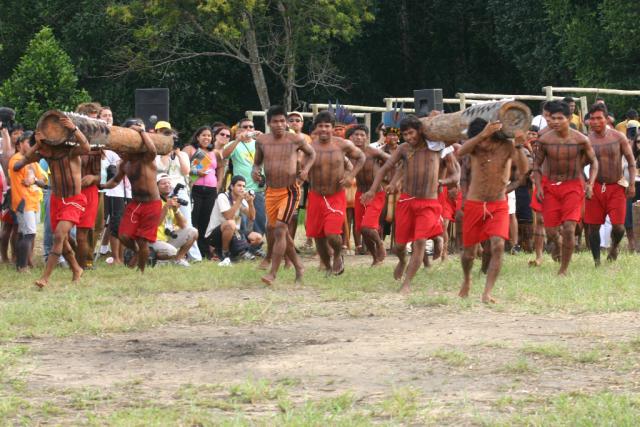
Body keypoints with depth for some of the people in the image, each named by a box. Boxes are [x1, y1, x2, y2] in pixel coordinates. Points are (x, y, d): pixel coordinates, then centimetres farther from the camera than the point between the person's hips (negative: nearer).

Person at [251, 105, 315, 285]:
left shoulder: (296, 140, -6)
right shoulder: (261, 141, 1)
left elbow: (311, 154, 12)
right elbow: (257, 162, 15)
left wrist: (306, 169, -5)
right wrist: (255, 170, -7)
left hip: (290, 191, -5)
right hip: (271, 192, 5)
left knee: (279, 230, -17)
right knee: (277, 232, 13)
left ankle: (272, 274, -16)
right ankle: (298, 266, 32)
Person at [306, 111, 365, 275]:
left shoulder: (343, 145, -5)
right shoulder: (310, 147, -5)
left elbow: (360, 157, 11)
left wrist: (351, 175, -1)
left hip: (336, 197, -2)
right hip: (316, 197, 2)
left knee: (332, 234, -17)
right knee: (318, 236, 9)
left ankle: (338, 255, 16)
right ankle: (327, 266, 32)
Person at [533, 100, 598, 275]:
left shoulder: (581, 140, -9)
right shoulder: (544, 140, -6)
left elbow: (594, 161, 5)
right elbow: (537, 164, 6)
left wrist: (590, 184, -8)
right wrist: (538, 186, -8)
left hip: (573, 185, -2)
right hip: (550, 186, 2)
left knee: (569, 229, -14)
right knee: (550, 231, 1)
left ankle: (563, 270, -2)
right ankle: (559, 247, 39)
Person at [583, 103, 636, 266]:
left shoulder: (618, 137, -3)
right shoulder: (586, 140, -2)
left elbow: (631, 160, 3)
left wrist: (632, 184, -5)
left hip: (617, 187, -1)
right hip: (596, 187, 1)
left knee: (618, 226, -8)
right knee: (593, 226, 0)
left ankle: (614, 246, 26)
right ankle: (596, 261, 14)